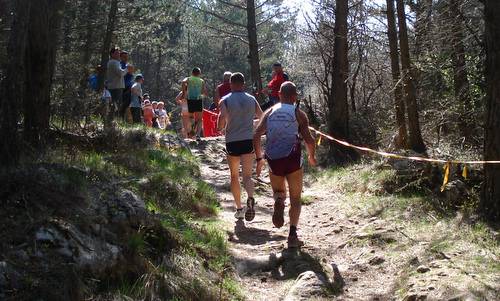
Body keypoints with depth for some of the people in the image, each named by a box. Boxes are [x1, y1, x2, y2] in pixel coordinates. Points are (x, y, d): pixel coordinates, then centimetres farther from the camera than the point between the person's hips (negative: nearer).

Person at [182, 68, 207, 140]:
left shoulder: (188, 79, 11)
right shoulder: (202, 81, 13)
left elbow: (183, 82, -13)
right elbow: (205, 93, 8)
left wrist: (184, 92, -2)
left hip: (189, 100, 0)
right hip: (198, 100, 0)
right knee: (199, 120, 4)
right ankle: (198, 134, -14)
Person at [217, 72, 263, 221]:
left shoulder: (225, 101, -3)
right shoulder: (252, 99, 6)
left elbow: (222, 118, -17)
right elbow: (262, 117, 8)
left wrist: (220, 128, 3)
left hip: (232, 142, -1)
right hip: (249, 141, 1)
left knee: (234, 176, 14)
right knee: (247, 175, -2)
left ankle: (239, 208, 17)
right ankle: (250, 199, -31)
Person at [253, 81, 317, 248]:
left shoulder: (270, 112, 8)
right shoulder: (298, 114, 0)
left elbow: (256, 136, 1)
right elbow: (309, 140, -6)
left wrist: (259, 158, 12)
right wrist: (311, 156, 12)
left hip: (273, 160, 2)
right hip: (292, 159, -2)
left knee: (278, 191, 26)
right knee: (295, 199, 10)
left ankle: (279, 201, -10)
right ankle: (292, 235, -2)